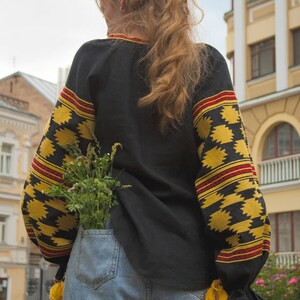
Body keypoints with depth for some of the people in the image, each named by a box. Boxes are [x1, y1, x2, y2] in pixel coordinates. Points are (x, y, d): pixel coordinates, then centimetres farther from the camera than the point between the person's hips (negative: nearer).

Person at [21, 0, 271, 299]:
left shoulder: (95, 58, 1)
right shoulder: (207, 64, 4)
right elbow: (230, 171, -6)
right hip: (187, 265, 2)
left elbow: (54, 164, 2)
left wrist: (59, 249, 14)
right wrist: (238, 272, -4)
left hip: (109, 253, -2)